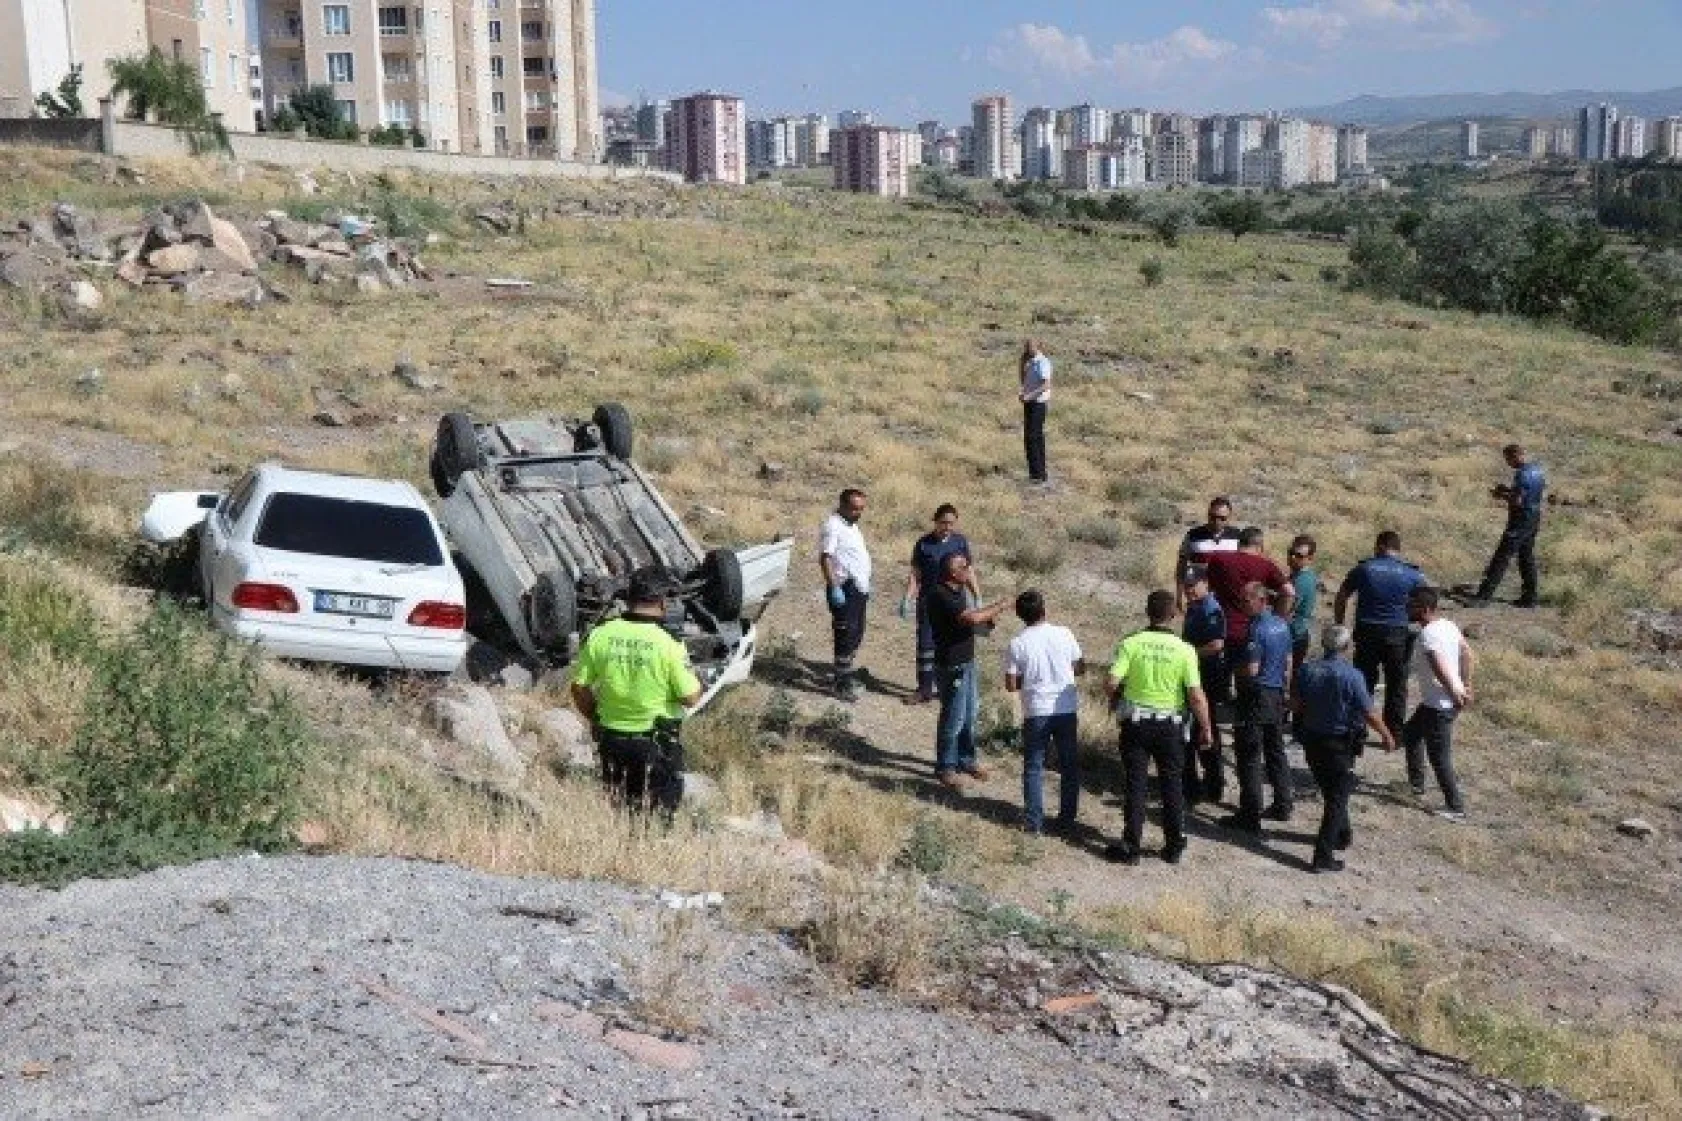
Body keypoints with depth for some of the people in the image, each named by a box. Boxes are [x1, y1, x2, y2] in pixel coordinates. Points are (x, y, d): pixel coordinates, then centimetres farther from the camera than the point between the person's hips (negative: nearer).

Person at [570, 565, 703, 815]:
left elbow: (579, 689, -2)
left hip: (610, 737, 4)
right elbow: (691, 698, -15)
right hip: (656, 745, -3)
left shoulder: (600, 636, -8)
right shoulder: (668, 645, -19)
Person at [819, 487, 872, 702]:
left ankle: (846, 675, 26)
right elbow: (825, 558, -20)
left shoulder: (852, 526, 16)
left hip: (859, 588, 10)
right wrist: (834, 587, -26)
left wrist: (865, 585, 23)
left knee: (856, 634, 15)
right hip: (845, 588, -10)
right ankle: (843, 684, -5)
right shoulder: (833, 525, -13)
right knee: (846, 635, -8)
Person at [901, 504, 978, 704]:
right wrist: (907, 599, -9)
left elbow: (969, 572, 7)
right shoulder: (924, 544, -3)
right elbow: (915, 575, -1)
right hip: (928, 602, -1)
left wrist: (978, 597, 2)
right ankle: (924, 689, 8)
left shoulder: (960, 542, 2)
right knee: (926, 644, 0)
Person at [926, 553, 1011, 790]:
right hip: (951, 666, -9)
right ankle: (945, 767, 15)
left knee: (970, 714, 19)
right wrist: (999, 608, -19)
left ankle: (966, 759, 34)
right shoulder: (940, 596, -24)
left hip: (967, 661, 9)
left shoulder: (961, 590, 6)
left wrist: (991, 613, -5)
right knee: (954, 718, 1)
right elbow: (970, 618, -33)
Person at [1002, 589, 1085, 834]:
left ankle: (1033, 821, 10)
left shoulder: (1017, 644, -8)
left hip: (1036, 712, -2)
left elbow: (1011, 685, -6)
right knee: (1070, 766, 13)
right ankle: (1066, 820, 18)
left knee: (1033, 768, 10)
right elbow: (1081, 667, 7)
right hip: (1067, 710, 2)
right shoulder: (1063, 634, -3)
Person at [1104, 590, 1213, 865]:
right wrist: (1205, 729, 1)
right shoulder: (1184, 649, -10)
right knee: (1171, 785, 13)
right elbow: (1196, 696, -11)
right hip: (1169, 725, 0)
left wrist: (1115, 703, 7)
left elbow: (1111, 684, -15)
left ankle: (1130, 847, 10)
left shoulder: (1131, 643, -11)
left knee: (1136, 783, 7)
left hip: (1135, 723, 0)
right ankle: (1174, 846, 20)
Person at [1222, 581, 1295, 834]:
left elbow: (1251, 670, -23)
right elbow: (1288, 663, 14)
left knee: (1249, 757, -3)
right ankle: (1283, 805, 26)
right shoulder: (1282, 625, 6)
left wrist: (1234, 670, -4)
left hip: (1257, 697, -9)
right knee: (1276, 751, 18)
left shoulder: (1257, 629, -21)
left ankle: (1250, 816, -1)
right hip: (1277, 695, 9)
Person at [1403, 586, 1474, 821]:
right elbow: (1467, 654, 15)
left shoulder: (1428, 635, -24)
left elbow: (1440, 668, -32)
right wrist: (1466, 686, 18)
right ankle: (1416, 782, 38)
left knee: (1439, 757, 0)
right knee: (1410, 733, 27)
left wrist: (1455, 694, -22)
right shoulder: (1448, 626, 5)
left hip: (1439, 705, -10)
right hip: (1453, 699, 10)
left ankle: (1456, 808, 6)